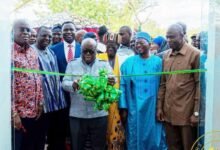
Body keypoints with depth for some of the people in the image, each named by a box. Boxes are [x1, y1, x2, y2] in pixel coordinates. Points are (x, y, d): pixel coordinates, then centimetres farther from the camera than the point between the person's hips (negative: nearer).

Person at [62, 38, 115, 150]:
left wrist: (111, 81, -31)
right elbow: (64, 83, -1)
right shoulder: (72, 64, 5)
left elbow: (111, 79, -6)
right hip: (77, 114, 1)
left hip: (99, 114, 0)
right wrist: (73, 85, -25)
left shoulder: (104, 64, 4)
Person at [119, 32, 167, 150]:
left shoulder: (158, 62, 3)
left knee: (154, 138, 6)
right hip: (134, 108, 0)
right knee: (135, 138, 8)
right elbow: (123, 85, 1)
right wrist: (123, 108, -5)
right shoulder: (129, 63, 3)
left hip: (153, 108, 0)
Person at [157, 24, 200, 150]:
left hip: (187, 112, -5)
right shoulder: (166, 56, 10)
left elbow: (199, 84, -9)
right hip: (168, 111, 5)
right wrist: (159, 107, 8)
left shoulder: (195, 54, -7)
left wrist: (197, 112, -12)